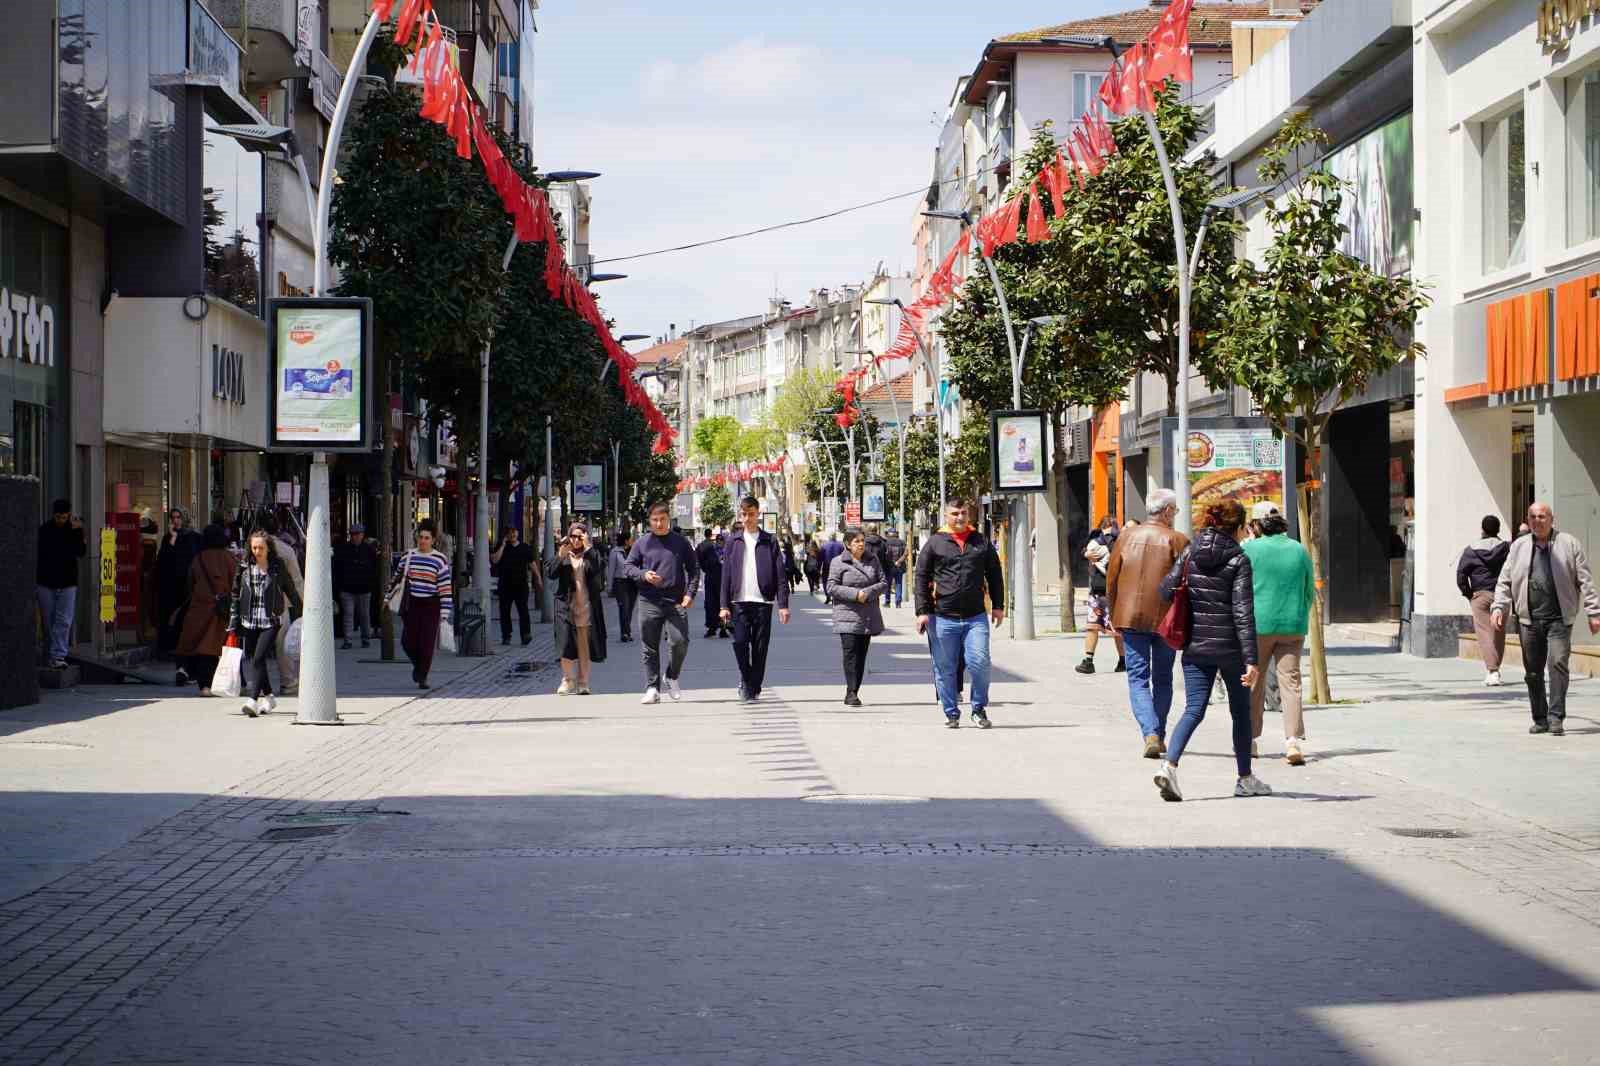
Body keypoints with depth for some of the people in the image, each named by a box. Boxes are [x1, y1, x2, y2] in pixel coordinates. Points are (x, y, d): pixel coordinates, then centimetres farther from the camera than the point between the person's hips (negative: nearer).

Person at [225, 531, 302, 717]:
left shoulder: (278, 567, -1)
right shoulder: (245, 567, 6)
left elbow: (291, 591, 9)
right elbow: (236, 595, 11)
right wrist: (233, 623, 8)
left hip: (270, 622, -4)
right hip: (249, 622, 4)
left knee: (258, 659, -16)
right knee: (250, 660, 9)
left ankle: (252, 700, -21)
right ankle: (268, 696, 25)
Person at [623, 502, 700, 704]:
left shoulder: (681, 542, 8)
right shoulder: (642, 543, 7)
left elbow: (693, 569, 11)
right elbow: (628, 568, 9)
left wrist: (690, 593, -1)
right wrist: (643, 574, -11)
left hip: (676, 602, 0)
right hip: (649, 603, 1)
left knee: (680, 642, -12)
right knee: (650, 648, 2)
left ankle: (672, 677, 13)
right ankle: (652, 688, 9)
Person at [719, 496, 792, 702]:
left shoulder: (770, 541, 5)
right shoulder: (734, 542, 8)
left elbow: (780, 575, 2)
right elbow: (726, 575, 7)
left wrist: (783, 604, -5)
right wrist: (724, 605, 0)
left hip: (763, 601, -1)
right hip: (739, 601, 1)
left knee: (760, 648, 1)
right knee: (740, 642, -11)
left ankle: (754, 688, 11)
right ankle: (745, 680, 10)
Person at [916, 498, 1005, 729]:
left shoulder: (982, 542, 11)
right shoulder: (934, 543, 4)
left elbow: (995, 575, 18)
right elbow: (921, 578, 4)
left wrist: (998, 606, 13)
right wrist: (922, 611, -3)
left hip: (976, 617, 1)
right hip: (943, 618, -1)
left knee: (979, 662, -9)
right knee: (945, 669, 4)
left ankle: (979, 709, 9)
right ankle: (951, 713, 16)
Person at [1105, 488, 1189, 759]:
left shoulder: (1127, 536, 3)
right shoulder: (1177, 541, -6)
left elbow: (1111, 579, 7)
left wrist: (1115, 616, 17)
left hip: (1131, 618, 1)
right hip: (1165, 619, -1)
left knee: (1138, 679, 2)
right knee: (1162, 680, 15)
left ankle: (1150, 734, -16)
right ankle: (1159, 736, 20)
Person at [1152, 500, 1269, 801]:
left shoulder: (1190, 552, 2)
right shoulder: (1238, 560, -11)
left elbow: (1166, 590, 2)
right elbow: (1243, 612, -15)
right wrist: (1250, 659, -17)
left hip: (1195, 645, 3)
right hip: (1229, 646, -3)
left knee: (1194, 709, 3)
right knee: (1241, 710, 14)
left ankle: (1169, 765, -20)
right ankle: (1245, 778, 24)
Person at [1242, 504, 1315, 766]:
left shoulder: (1250, 549, -6)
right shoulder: (1300, 550, 4)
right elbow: (1309, 592, 12)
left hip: (1259, 625, -2)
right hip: (1292, 626, 2)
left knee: (1253, 683, 12)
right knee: (1290, 683, 0)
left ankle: (1250, 740, 21)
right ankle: (1294, 742, -14)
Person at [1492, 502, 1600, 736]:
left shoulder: (1569, 544, 6)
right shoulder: (1519, 547, 12)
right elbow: (1505, 580, 13)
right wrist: (1499, 607, -1)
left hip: (1559, 619, -3)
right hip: (1529, 619, 3)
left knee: (1558, 663, -15)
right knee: (1533, 672, 4)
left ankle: (1556, 717, -12)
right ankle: (1540, 719, 14)